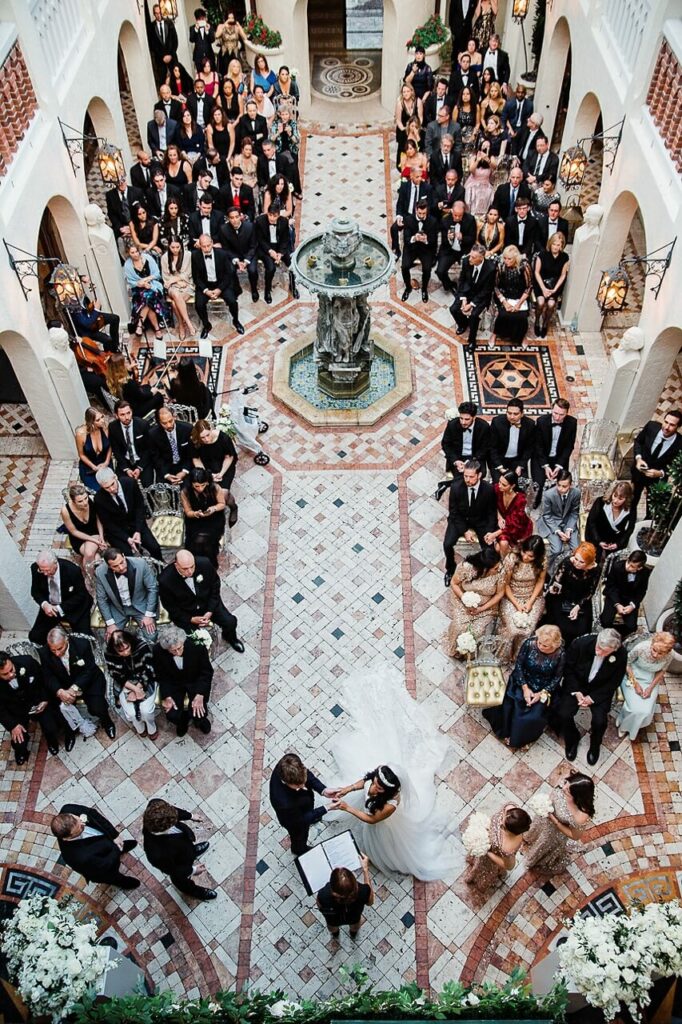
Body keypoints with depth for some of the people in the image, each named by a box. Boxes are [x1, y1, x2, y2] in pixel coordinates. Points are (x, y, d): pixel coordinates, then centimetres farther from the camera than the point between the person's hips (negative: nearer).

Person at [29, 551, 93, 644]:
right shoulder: (35, 568, -16)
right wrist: (44, 604, -21)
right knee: (35, 637, -8)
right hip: (49, 606, 4)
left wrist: (60, 609, -23)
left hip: (74, 607, -4)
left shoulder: (72, 570, -27)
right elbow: (35, 591, 0)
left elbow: (80, 595, -15)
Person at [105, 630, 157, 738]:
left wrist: (136, 690, -21)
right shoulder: (109, 654, -22)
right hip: (125, 684, 1)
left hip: (145, 682, -1)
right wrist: (135, 689, -24)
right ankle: (139, 728, 17)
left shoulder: (143, 647, -27)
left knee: (146, 710, -20)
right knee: (131, 713, -18)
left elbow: (148, 671, -17)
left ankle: (152, 728, 14)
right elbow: (118, 677, -12)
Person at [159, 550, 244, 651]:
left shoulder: (204, 564, -24)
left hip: (208, 603, 2)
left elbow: (215, 586, -6)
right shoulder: (165, 580, -29)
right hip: (184, 613, -2)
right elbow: (170, 607, -12)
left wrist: (210, 611, -11)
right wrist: (191, 619, -18)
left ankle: (230, 638, 27)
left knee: (230, 622, -10)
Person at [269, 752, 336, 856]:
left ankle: (312, 816, 72)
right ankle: (299, 850, 63)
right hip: (294, 821, -4)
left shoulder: (284, 768, -37)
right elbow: (301, 819, -28)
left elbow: (308, 774, -15)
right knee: (300, 836, 30)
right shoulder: (284, 803, -49)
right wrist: (327, 808, -27)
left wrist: (323, 790, -29)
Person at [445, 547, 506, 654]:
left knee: (478, 632, -17)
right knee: (460, 628, -19)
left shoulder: (500, 571, -24)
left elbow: (500, 593, -9)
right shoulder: (466, 567, -29)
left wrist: (482, 609, -16)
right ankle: (456, 650, 13)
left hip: (486, 606, 1)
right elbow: (454, 583, -11)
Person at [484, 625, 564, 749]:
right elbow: (518, 665, -9)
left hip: (544, 689, -1)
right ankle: (508, 734, 12)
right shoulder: (529, 643, -20)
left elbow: (557, 678, -9)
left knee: (534, 716, -17)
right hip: (523, 683, 1)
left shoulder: (560, 654, -22)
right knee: (512, 709, -18)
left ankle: (518, 740, 12)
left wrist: (542, 693, -16)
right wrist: (525, 688, -15)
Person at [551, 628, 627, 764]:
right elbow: (568, 668, -10)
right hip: (576, 684, 0)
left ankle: (595, 745, 15)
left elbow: (614, 682, -10)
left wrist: (593, 697, -16)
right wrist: (576, 691, -16)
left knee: (600, 721, -20)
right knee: (564, 714, -17)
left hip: (600, 689, 0)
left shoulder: (621, 655, -26)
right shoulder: (581, 643, -28)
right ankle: (572, 740, 16)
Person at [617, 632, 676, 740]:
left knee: (646, 711, -13)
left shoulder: (669, 656, -24)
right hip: (633, 676, -2)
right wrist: (635, 683, -16)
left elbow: (661, 671, -2)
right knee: (636, 709, -18)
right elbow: (627, 663, -14)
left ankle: (626, 725, 18)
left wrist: (651, 687, -12)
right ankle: (623, 722, 16)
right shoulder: (641, 647, -32)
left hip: (651, 681, 2)